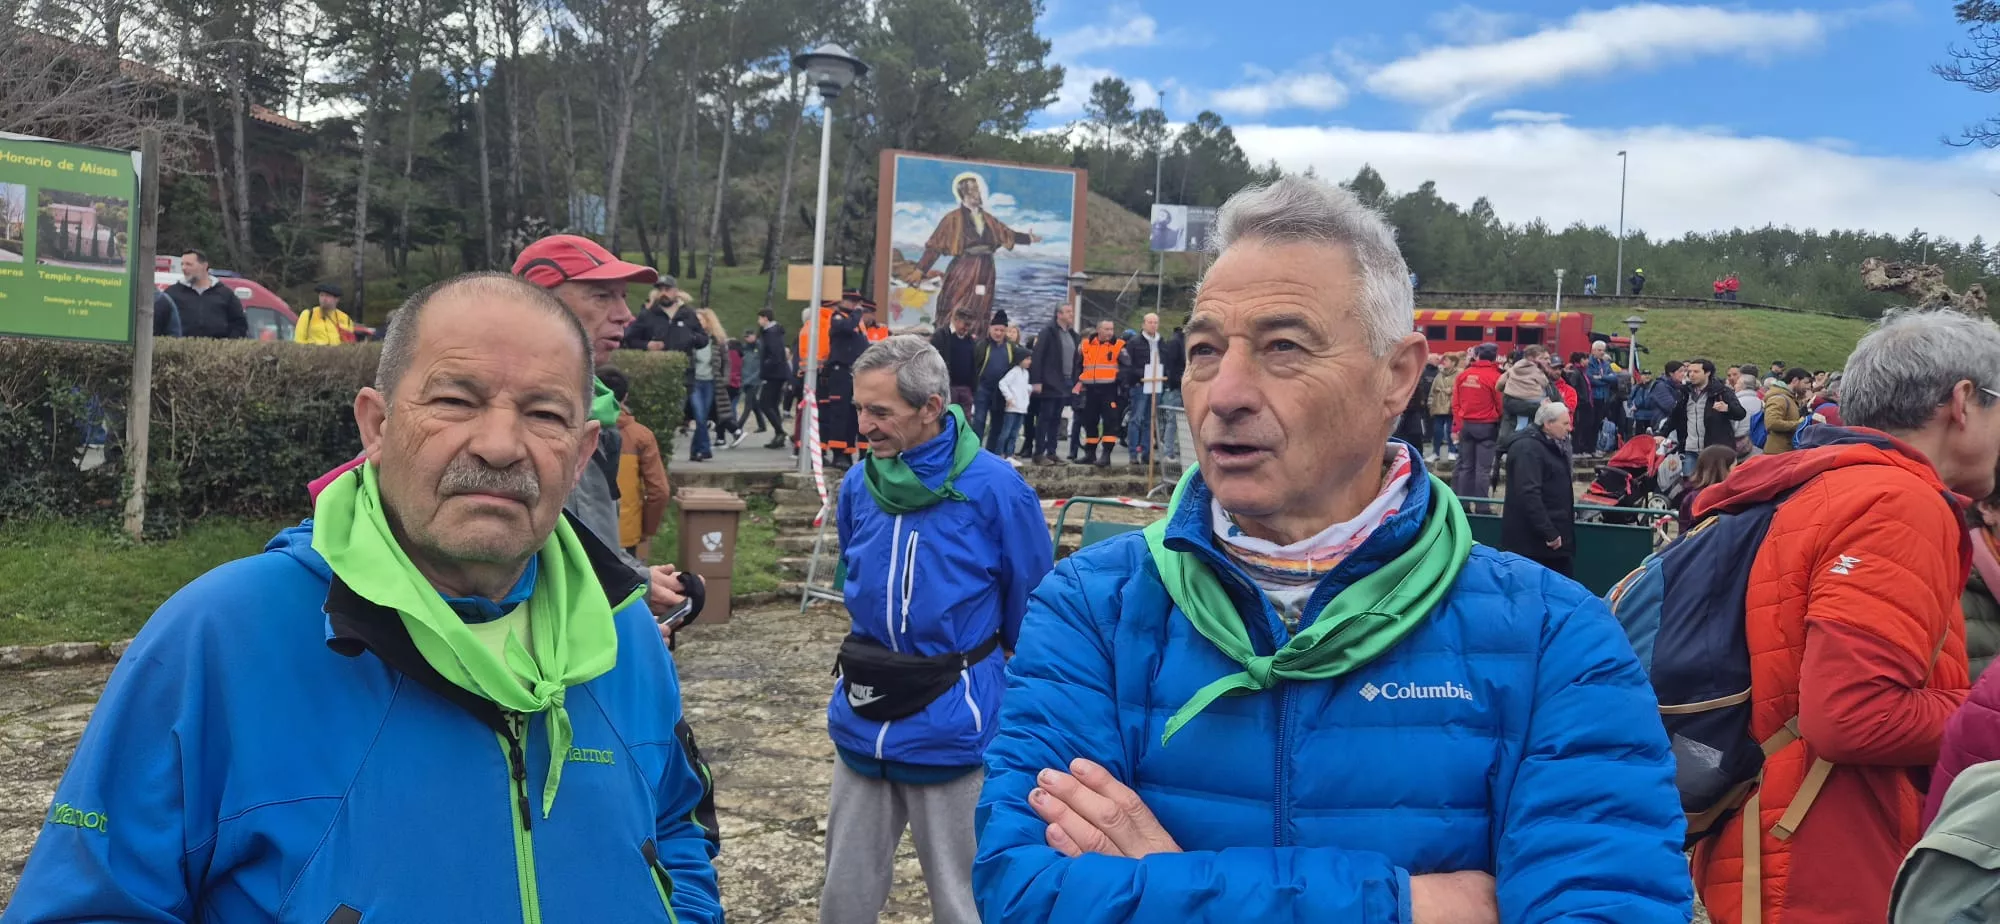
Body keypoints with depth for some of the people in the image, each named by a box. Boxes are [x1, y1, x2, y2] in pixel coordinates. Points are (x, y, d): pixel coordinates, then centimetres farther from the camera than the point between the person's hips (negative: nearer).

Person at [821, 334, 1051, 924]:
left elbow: (1031, 611, -4)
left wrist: (978, 669, 6)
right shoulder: (858, 484, 0)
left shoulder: (994, 489, -15)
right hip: (862, 721, 5)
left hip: (951, 728, -5)